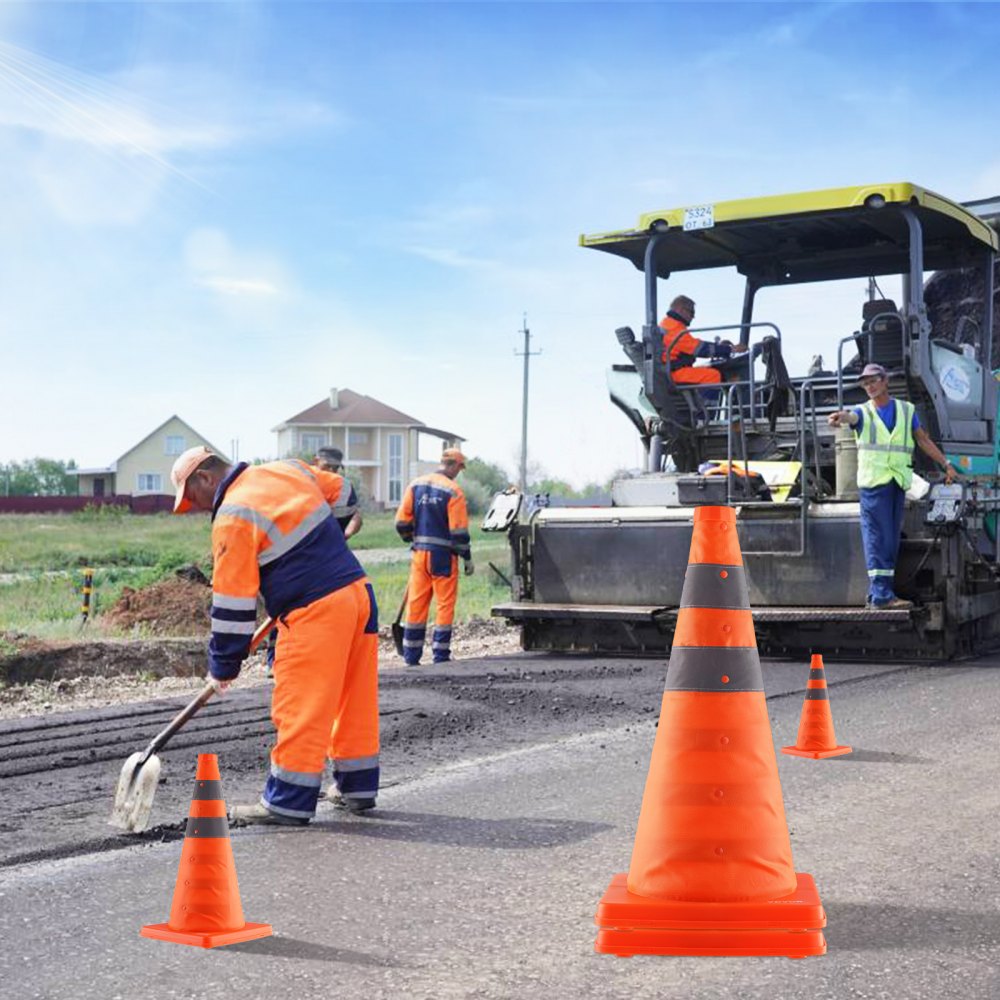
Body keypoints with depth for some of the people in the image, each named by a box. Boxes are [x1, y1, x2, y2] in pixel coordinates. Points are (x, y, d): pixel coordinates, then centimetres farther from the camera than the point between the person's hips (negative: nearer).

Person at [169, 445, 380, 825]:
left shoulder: (234, 518, -10)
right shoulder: (288, 470, 12)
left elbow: (232, 600, -8)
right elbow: (341, 492, 27)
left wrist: (224, 665, 2)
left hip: (315, 612, -9)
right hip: (359, 592, 9)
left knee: (300, 708, -1)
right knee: (354, 698, 17)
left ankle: (289, 802, 5)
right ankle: (357, 788, 28)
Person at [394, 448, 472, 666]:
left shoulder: (416, 485, 5)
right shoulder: (453, 491, -10)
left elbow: (402, 521, 5)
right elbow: (459, 531, -12)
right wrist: (467, 558, -4)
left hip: (419, 554, 5)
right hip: (443, 555, -5)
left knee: (416, 604, 10)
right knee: (444, 605, 3)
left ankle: (411, 656, 12)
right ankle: (441, 656, 3)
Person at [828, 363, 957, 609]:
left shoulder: (907, 410, 15)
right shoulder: (864, 412, 5)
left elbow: (924, 441, 18)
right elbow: (852, 417, -18)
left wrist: (946, 464, 12)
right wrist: (841, 416, -43)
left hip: (899, 481, 4)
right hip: (873, 480, -4)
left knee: (892, 539, 5)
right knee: (877, 537, -10)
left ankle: (881, 593, 9)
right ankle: (881, 594, -13)